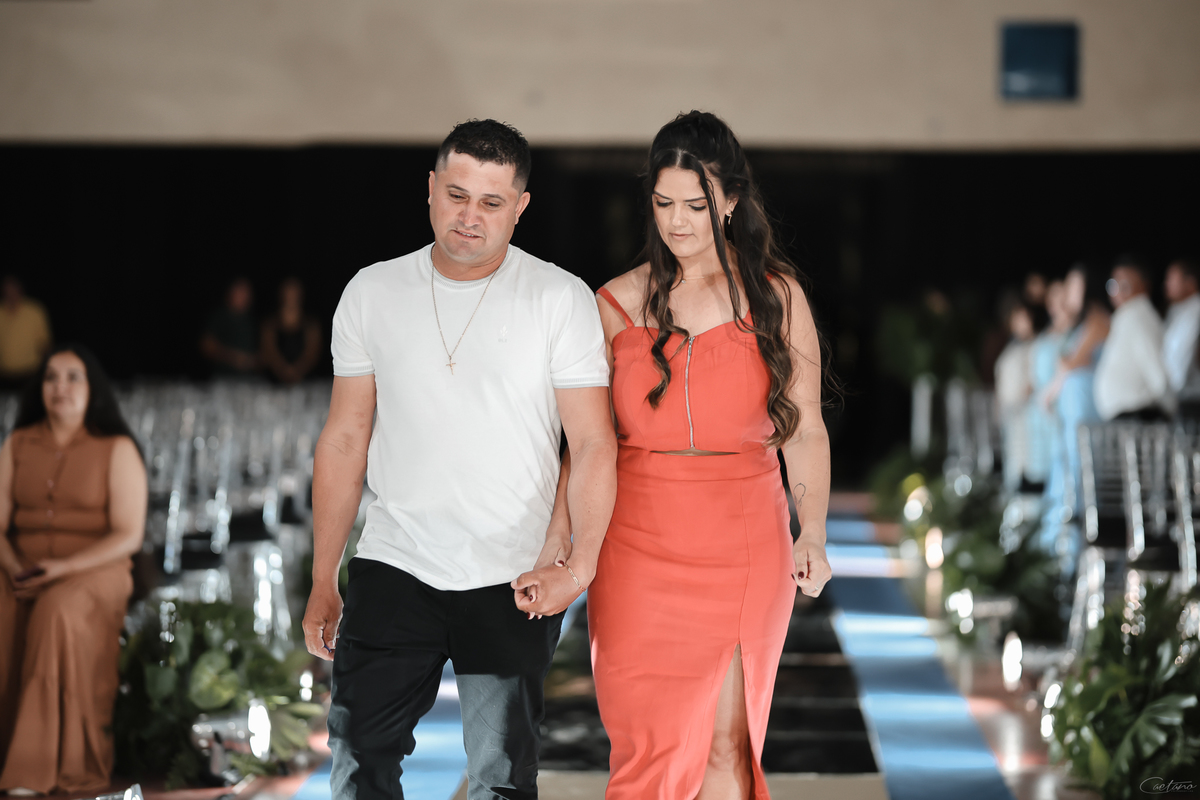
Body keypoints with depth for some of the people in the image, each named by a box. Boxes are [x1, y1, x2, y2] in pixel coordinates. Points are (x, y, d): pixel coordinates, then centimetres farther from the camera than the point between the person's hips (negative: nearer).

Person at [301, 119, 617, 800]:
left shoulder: (562, 301, -3)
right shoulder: (373, 294, 5)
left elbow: (594, 444, -5)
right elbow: (344, 439, 9)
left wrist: (580, 561, -18)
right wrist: (323, 583, 8)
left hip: (513, 582, -2)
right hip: (394, 569, 2)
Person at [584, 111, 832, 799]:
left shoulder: (777, 297, 4)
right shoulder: (619, 303, 5)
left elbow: (805, 430, 5)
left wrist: (813, 535, -6)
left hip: (743, 544, -1)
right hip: (638, 547, 1)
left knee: (725, 744, -4)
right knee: (647, 743, 1)